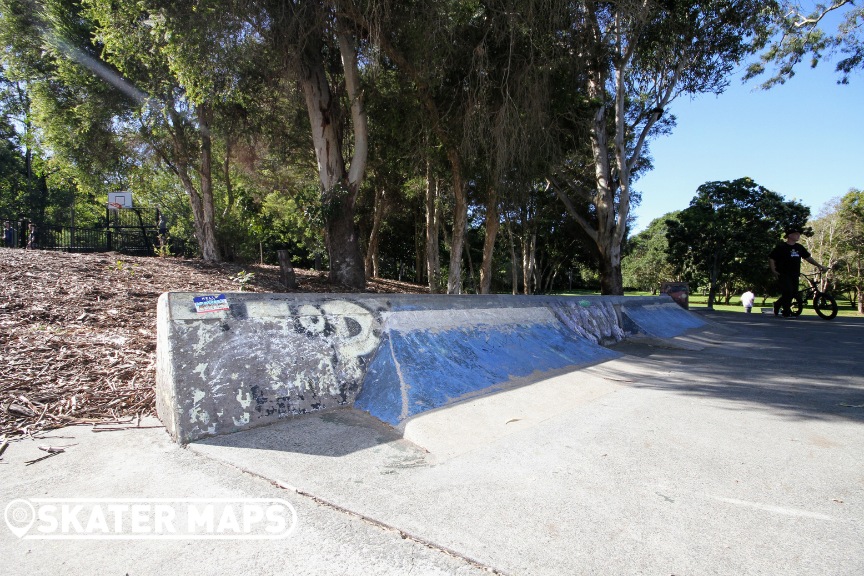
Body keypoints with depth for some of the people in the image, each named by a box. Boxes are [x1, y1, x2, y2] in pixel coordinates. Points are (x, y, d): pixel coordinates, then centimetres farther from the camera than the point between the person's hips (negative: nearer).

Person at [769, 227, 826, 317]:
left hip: (794, 275, 7)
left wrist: (819, 265, 14)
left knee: (794, 293, 3)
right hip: (783, 274, -7)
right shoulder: (781, 247, -5)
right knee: (788, 292, -16)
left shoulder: (799, 247, 14)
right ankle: (787, 312, -5)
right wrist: (773, 271, -14)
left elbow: (808, 257, 22)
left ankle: (777, 304, 23)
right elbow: (771, 258, -5)